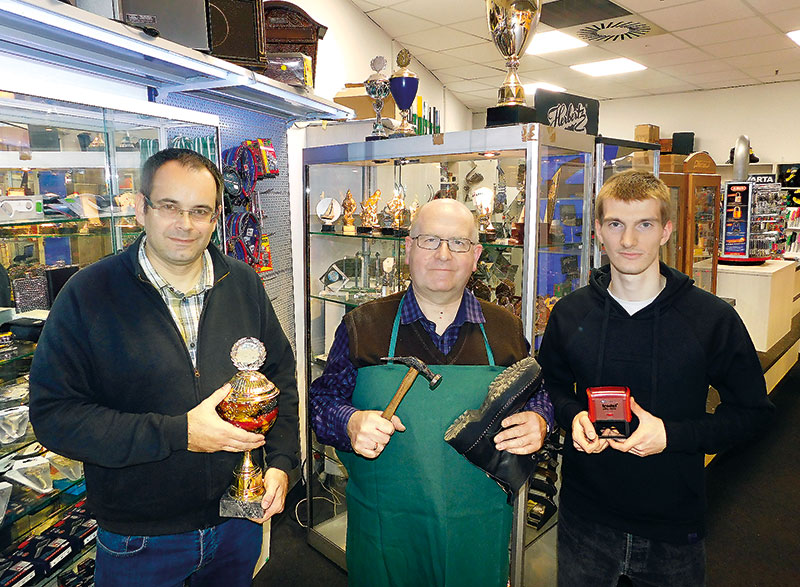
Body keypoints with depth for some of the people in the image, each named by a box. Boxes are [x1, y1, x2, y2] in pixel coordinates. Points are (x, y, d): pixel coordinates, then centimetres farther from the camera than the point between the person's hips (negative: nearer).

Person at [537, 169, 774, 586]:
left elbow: (752, 411, -4)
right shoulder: (569, 313, -4)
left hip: (674, 524, -1)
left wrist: (672, 434, -19)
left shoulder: (714, 318, -11)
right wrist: (572, 415, -12)